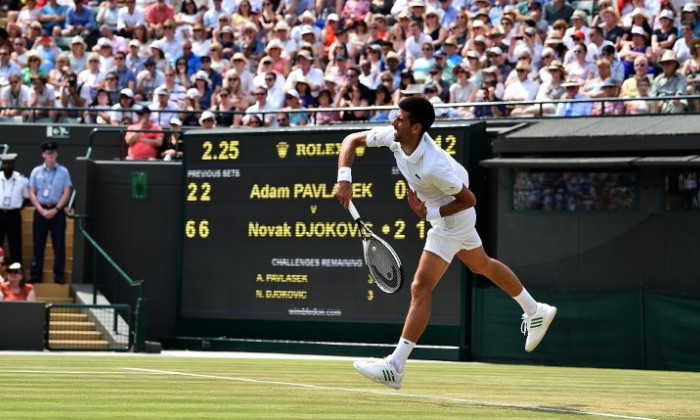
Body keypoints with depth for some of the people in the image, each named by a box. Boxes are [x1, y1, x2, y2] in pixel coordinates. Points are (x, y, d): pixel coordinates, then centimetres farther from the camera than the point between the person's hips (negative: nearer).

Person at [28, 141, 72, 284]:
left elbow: (66, 193, -2)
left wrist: (55, 209, -12)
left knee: (59, 244, -1)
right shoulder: (36, 172, 4)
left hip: (57, 211, -1)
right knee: (38, 244, 3)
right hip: (40, 210, 1)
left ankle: (59, 275, 4)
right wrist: (42, 210, -10)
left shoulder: (63, 171, 1)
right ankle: (35, 274, 8)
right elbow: (32, 193, 2)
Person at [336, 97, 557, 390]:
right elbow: (351, 141, -6)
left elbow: (468, 199, -24)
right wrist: (344, 179, -19)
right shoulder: (393, 137, -18)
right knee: (481, 265, 28)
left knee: (421, 287, -13)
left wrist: (430, 214, -30)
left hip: (452, 219, -10)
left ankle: (395, 365, -14)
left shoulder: (434, 166, -37)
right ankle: (536, 312, 47)